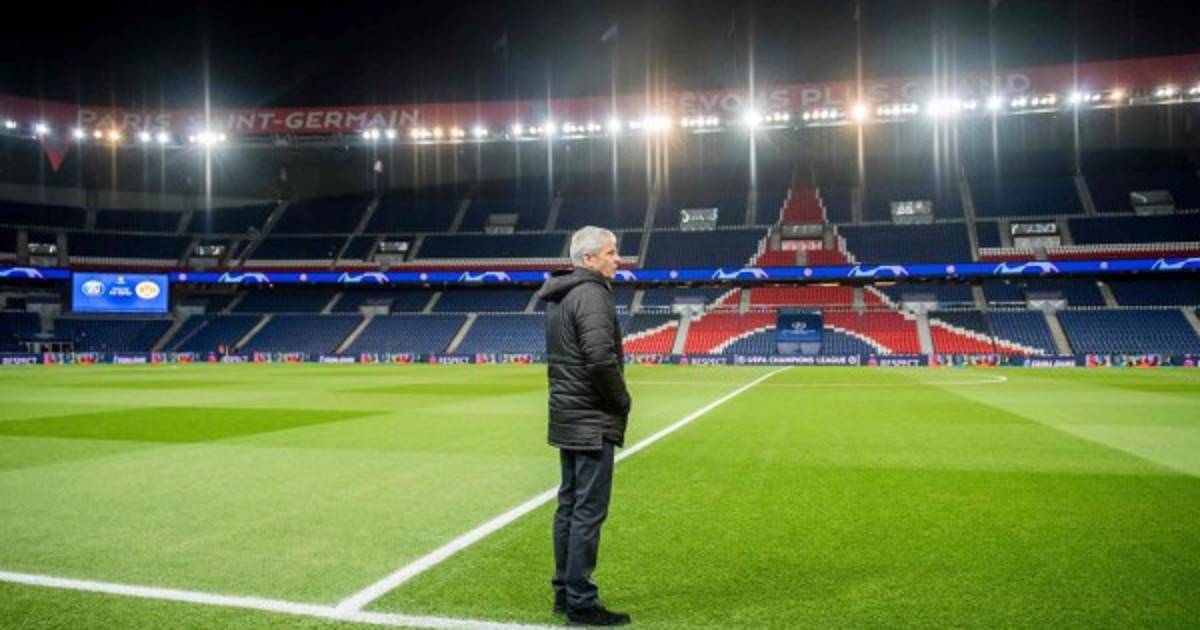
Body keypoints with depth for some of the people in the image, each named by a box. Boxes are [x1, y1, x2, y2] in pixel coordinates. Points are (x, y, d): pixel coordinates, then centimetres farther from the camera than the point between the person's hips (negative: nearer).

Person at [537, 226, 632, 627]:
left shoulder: (558, 296, 14)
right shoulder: (591, 294, -16)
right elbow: (601, 360, -26)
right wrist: (622, 401, -10)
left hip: (567, 418, 10)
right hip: (592, 422, -10)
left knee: (569, 506, 15)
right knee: (588, 512, -3)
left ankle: (564, 593, 24)